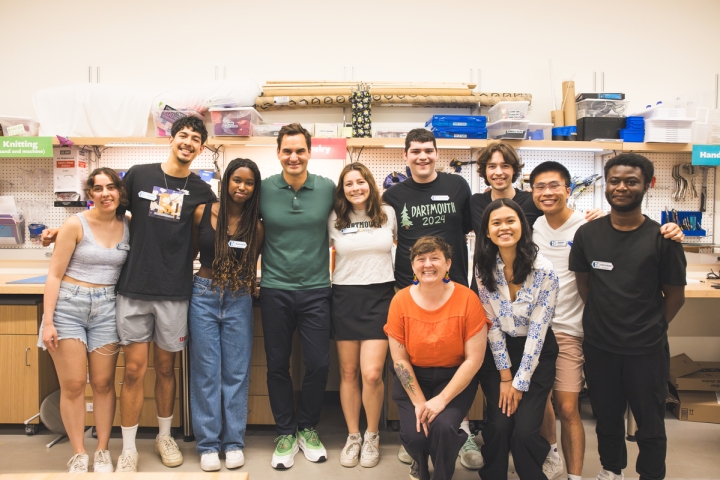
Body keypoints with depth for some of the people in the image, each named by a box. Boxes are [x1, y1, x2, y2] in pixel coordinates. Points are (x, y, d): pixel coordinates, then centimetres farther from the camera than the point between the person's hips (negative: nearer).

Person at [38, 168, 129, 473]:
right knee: (73, 384, 1)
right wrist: (48, 321, -10)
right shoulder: (76, 224, -7)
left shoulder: (128, 227, 3)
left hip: (106, 308, 3)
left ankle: (103, 451, 19)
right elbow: (54, 275, -6)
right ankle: (78, 454, 15)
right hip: (68, 305, -2)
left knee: (103, 383, 6)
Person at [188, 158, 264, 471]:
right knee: (206, 372, 4)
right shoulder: (202, 213, -3)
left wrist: (252, 285, -2)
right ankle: (208, 443, 15)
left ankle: (234, 442, 18)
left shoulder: (255, 226, 0)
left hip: (239, 301, 1)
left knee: (236, 372, 6)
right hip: (204, 296, -1)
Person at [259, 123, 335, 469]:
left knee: (319, 364, 3)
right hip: (275, 290, 0)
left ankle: (307, 428, 27)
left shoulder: (328, 188, -2)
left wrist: (332, 268, 8)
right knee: (277, 365, 9)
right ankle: (285, 433, 26)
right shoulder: (263, 190, -2)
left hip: (316, 289, 0)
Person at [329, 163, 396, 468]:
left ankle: (372, 436, 14)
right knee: (348, 372, 7)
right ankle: (352, 436, 24)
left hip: (379, 296, -1)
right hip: (345, 297, 1)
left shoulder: (388, 214, 2)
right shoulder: (334, 220, 2)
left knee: (371, 374, -10)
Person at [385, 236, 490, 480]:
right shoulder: (400, 301, -11)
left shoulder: (467, 299, -16)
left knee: (443, 426, -25)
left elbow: (474, 359, -13)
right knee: (413, 435, -16)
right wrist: (418, 402, -12)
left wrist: (442, 399, -18)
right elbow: (399, 359, -6)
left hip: (455, 377, -1)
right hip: (413, 378, 2)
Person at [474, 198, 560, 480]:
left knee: (524, 431, -10)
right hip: (497, 352, 2)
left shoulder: (543, 270, -17)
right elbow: (491, 323, -5)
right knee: (499, 426, -8)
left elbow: (537, 330, -15)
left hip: (536, 353, -2)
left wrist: (520, 382, -13)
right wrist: (504, 375, -5)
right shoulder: (483, 268, -8)